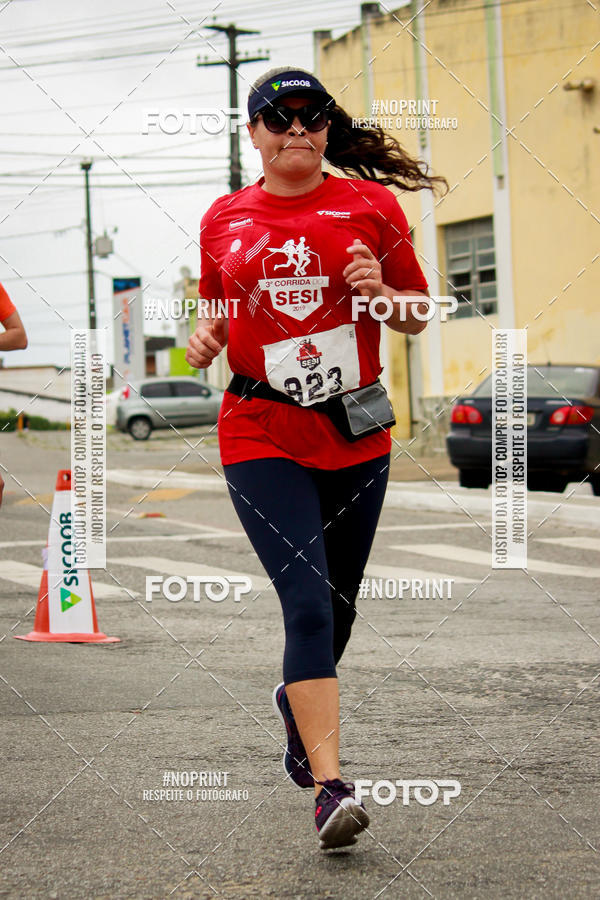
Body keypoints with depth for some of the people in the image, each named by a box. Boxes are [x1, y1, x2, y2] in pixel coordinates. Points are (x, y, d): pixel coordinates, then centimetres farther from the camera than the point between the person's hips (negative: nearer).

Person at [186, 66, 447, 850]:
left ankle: (298, 699, 48)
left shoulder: (371, 204, 3)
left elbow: (419, 315, 9)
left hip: (356, 433, 2)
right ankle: (331, 788, -19)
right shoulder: (224, 220, 6)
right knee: (308, 602, -16)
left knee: (338, 605, 15)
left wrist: (382, 295, -12)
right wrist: (205, 337, -3)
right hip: (262, 436, -2)